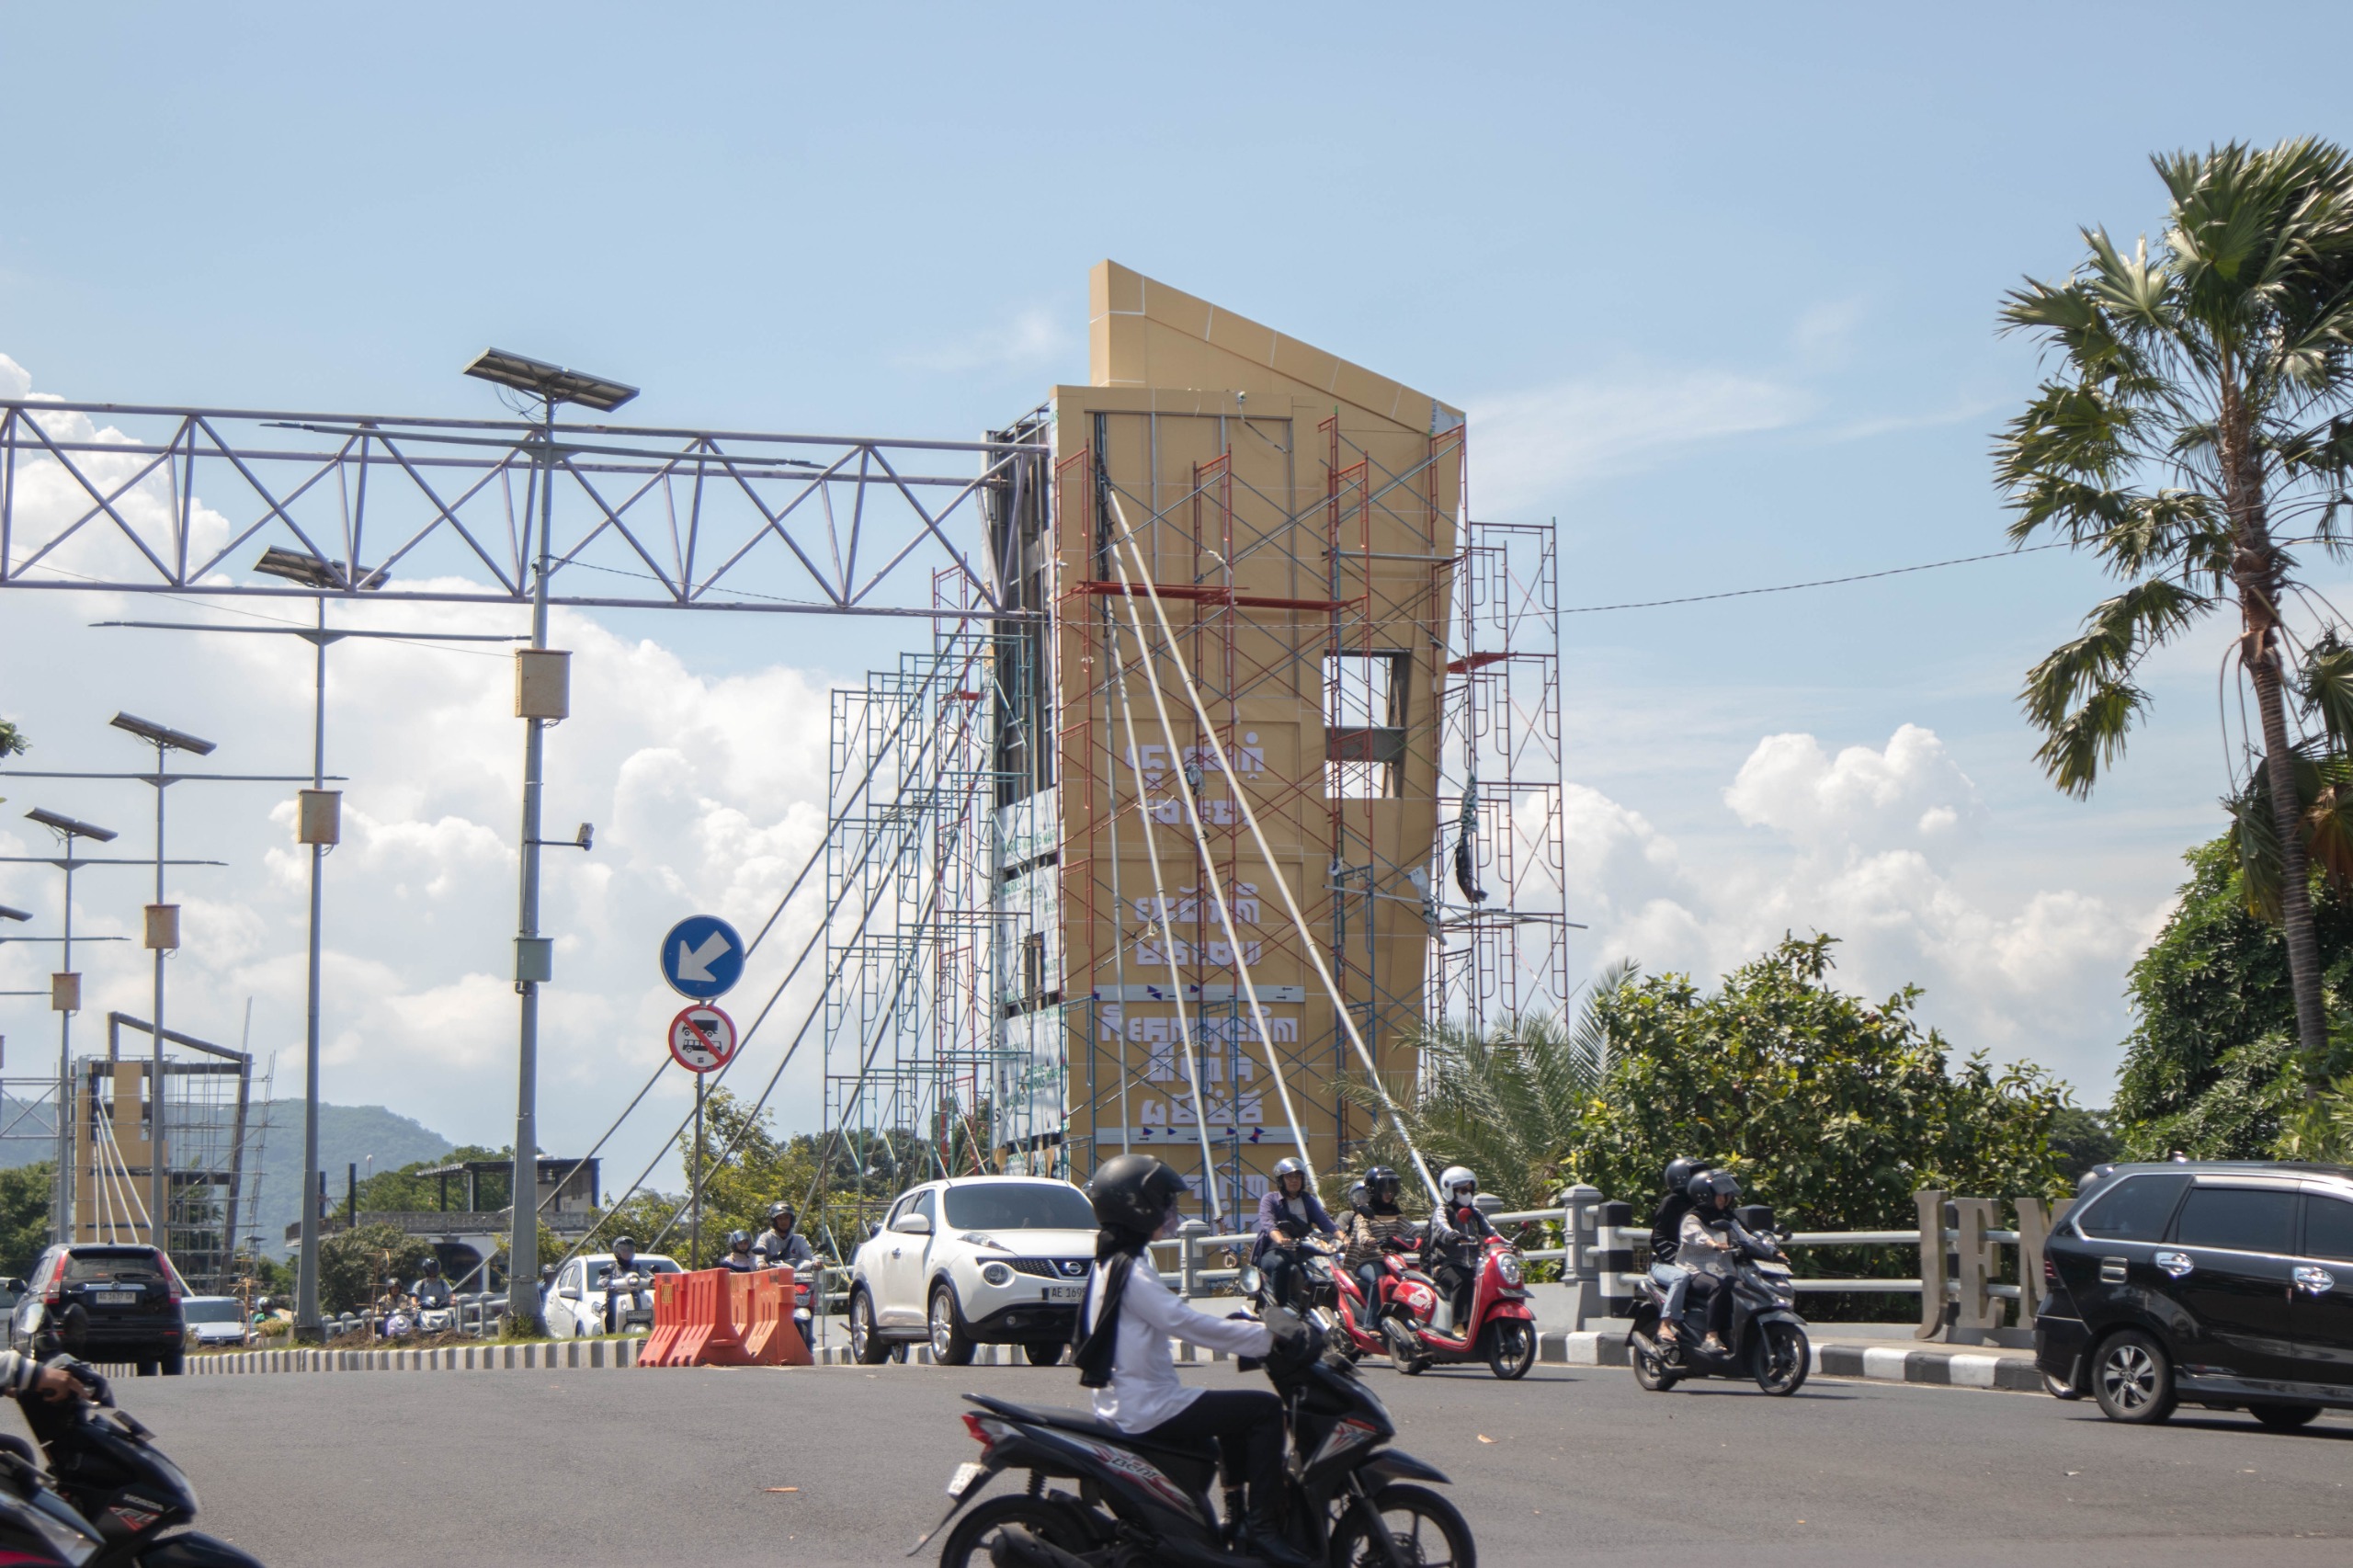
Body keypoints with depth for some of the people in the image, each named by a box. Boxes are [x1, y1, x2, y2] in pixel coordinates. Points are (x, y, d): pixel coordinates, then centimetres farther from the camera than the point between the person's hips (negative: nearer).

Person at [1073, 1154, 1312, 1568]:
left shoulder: (1107, 1265, 14)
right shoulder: (1132, 1273, -17)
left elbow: (1173, 1322, 22)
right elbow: (1186, 1324, -23)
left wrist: (1244, 1327, 18)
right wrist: (1267, 1335, -19)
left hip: (1124, 1405, 10)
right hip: (1147, 1411, -10)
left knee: (1236, 1412, 25)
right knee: (1264, 1409, -10)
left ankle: (1240, 1516, 28)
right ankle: (1263, 1527, -12)